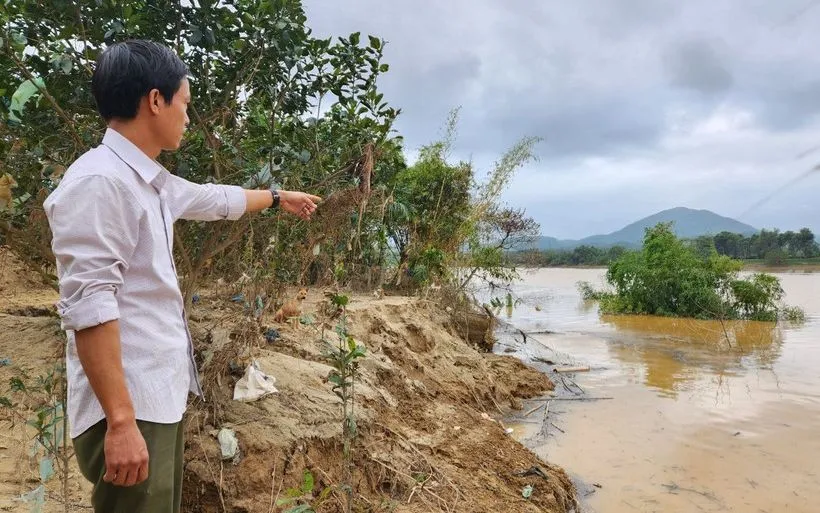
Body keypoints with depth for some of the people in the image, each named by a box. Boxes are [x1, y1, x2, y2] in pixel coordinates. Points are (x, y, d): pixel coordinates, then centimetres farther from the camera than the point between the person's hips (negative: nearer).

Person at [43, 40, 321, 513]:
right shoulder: (98, 181, -17)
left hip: (162, 394, 10)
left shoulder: (151, 181, 12)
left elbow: (215, 199, 31)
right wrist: (121, 420, -24)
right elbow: (87, 306, -23)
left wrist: (279, 198, 45)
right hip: (130, 406, -10)